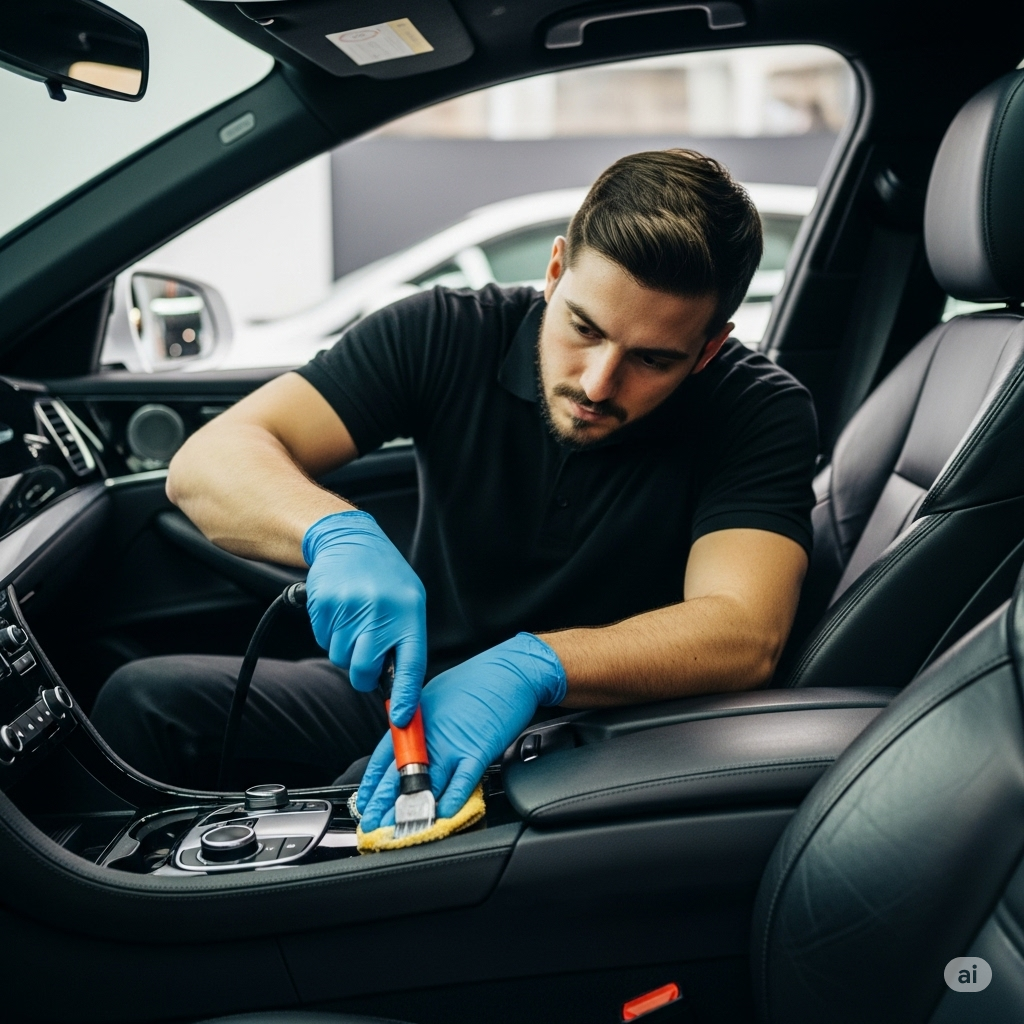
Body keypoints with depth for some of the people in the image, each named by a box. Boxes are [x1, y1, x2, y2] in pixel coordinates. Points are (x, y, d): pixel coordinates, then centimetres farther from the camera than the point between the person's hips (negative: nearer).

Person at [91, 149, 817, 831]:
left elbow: (745, 635, -30)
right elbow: (208, 463, -17)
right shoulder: (450, 336, -10)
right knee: (146, 701, -20)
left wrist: (531, 667, -45)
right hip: (419, 693, 3)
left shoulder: (761, 414, -15)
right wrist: (337, 534, -39)